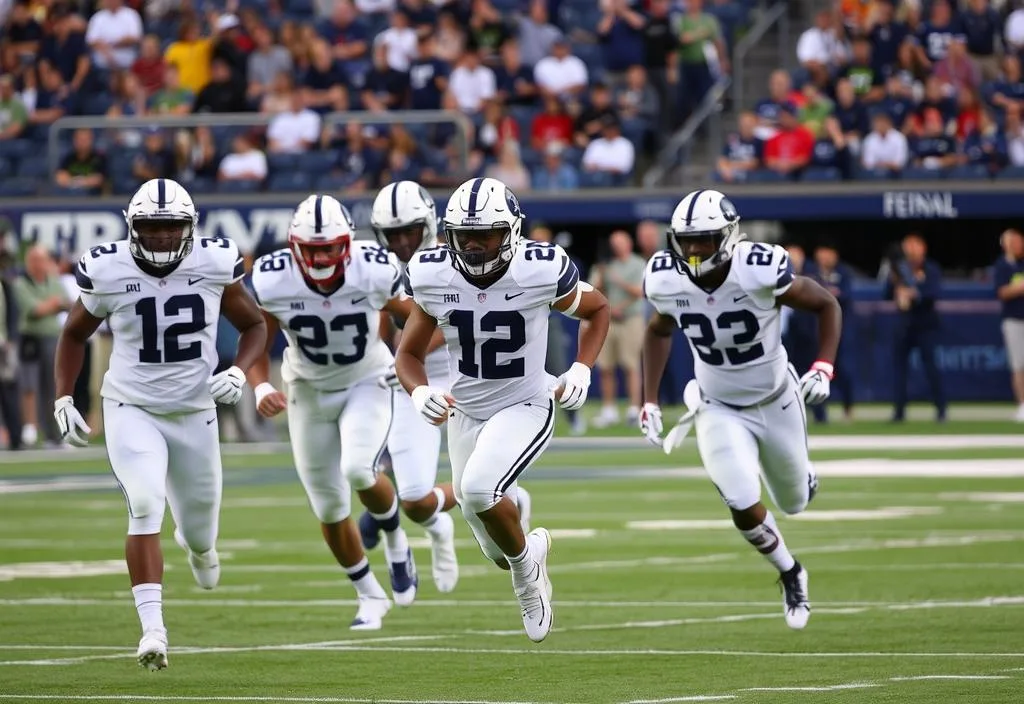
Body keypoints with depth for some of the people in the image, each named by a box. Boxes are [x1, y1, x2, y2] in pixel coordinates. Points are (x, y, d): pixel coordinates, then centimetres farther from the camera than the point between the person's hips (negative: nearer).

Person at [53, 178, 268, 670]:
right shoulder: (108, 274, -12)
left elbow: (254, 325, 5)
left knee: (200, 532, 14)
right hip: (132, 411, -2)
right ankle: (152, 629, -25)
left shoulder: (214, 265, -10)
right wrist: (63, 399, -3)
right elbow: (74, 335, 6)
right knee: (145, 506, -25)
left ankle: (197, 542, 55)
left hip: (195, 412, 2)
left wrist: (238, 373, -13)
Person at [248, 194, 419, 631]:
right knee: (329, 508, 7)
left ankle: (395, 539, 6)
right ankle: (370, 596, 31)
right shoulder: (272, 280, -23)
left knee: (358, 470, -28)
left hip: (367, 385, -2)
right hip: (308, 392, 2)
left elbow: (417, 320, -5)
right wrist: (261, 388, -27)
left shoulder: (375, 271, -25)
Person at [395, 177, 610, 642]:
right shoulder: (433, 279, -14)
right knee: (497, 549, 14)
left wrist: (582, 369, -13)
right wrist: (419, 392, -21)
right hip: (465, 412, 4)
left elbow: (596, 310, 1)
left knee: (478, 487, -31)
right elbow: (409, 353, 0)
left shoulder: (540, 272, -21)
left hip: (524, 407, -4)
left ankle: (526, 561, -1)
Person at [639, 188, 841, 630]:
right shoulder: (666, 280, -18)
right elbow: (659, 331, 6)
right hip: (720, 411, 1)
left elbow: (826, 305, -12)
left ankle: (803, 478, 57)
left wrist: (823, 368, -24)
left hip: (775, 403, -1)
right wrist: (649, 402, 2)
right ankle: (789, 574, 16)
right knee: (745, 508, -15)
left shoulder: (762, 271, -29)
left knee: (794, 502, 17)